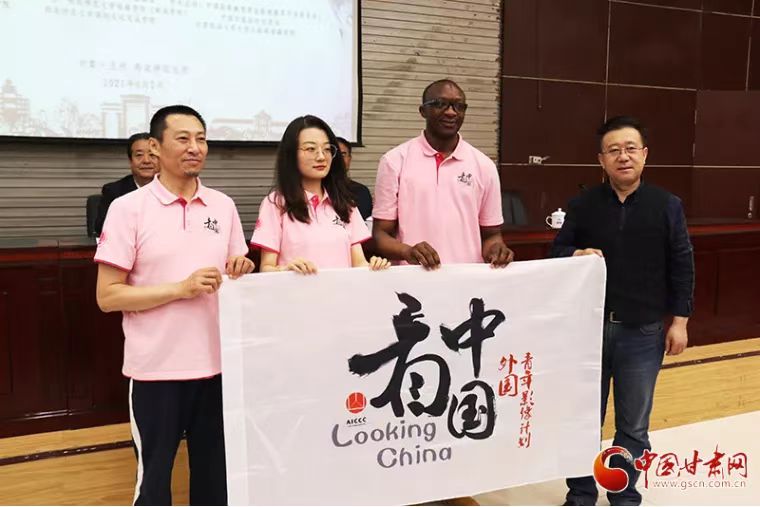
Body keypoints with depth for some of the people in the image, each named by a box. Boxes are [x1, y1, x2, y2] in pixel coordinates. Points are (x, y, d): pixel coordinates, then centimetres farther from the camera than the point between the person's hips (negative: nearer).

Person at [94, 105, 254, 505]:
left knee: (215, 475, 15)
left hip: (217, 362, 4)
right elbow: (108, 296, -9)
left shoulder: (223, 206, 5)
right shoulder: (128, 209, -7)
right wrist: (181, 288, -18)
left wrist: (242, 273, -9)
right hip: (157, 367, -3)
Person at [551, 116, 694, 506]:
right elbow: (556, 251, 4)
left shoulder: (667, 205, 0)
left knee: (633, 426, 13)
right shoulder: (583, 204, 0)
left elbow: (682, 266, 2)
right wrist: (576, 255, -19)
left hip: (642, 333, 0)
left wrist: (679, 320, -1)